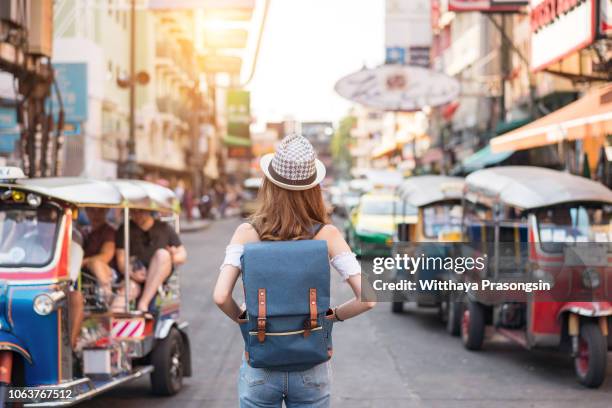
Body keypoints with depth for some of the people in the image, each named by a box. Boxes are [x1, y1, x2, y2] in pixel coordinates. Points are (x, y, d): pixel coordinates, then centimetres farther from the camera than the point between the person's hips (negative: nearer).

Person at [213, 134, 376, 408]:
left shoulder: (248, 233, -7)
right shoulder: (326, 234, -7)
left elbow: (221, 297, -18)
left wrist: (242, 318, 2)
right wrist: (334, 315, 4)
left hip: (260, 368, 0)